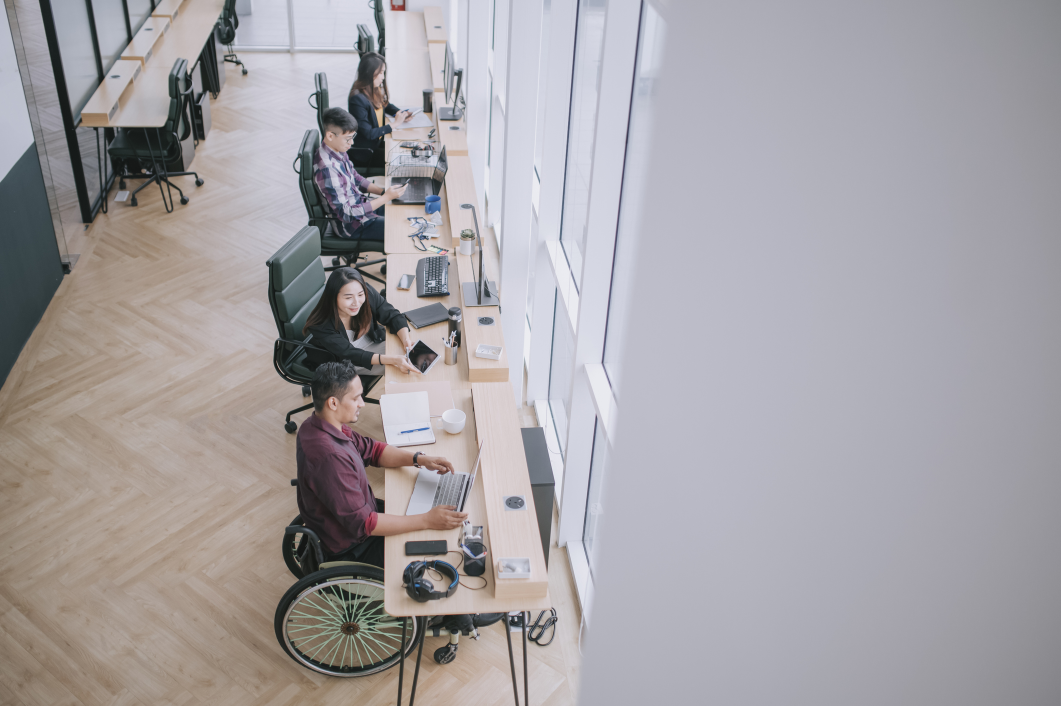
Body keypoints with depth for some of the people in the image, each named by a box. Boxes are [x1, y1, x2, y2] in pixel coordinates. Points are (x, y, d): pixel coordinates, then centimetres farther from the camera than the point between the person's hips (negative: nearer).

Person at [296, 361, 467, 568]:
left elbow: (371, 450, 7)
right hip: (350, 550, -9)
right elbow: (362, 524, -33)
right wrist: (427, 521, -30)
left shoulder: (316, 425, -7)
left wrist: (420, 459, -7)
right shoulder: (329, 457, -37)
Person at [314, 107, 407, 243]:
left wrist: (383, 191, -1)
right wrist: (386, 197, -27)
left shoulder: (338, 150, -3)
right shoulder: (327, 169, -31)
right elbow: (346, 214, -29)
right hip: (353, 226, -9)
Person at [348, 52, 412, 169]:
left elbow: (386, 105, 23)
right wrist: (394, 124, -19)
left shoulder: (376, 90, 1)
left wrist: (401, 113, 1)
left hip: (377, 142, 9)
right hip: (365, 154, -9)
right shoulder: (357, 99, -25)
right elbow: (368, 133, -24)